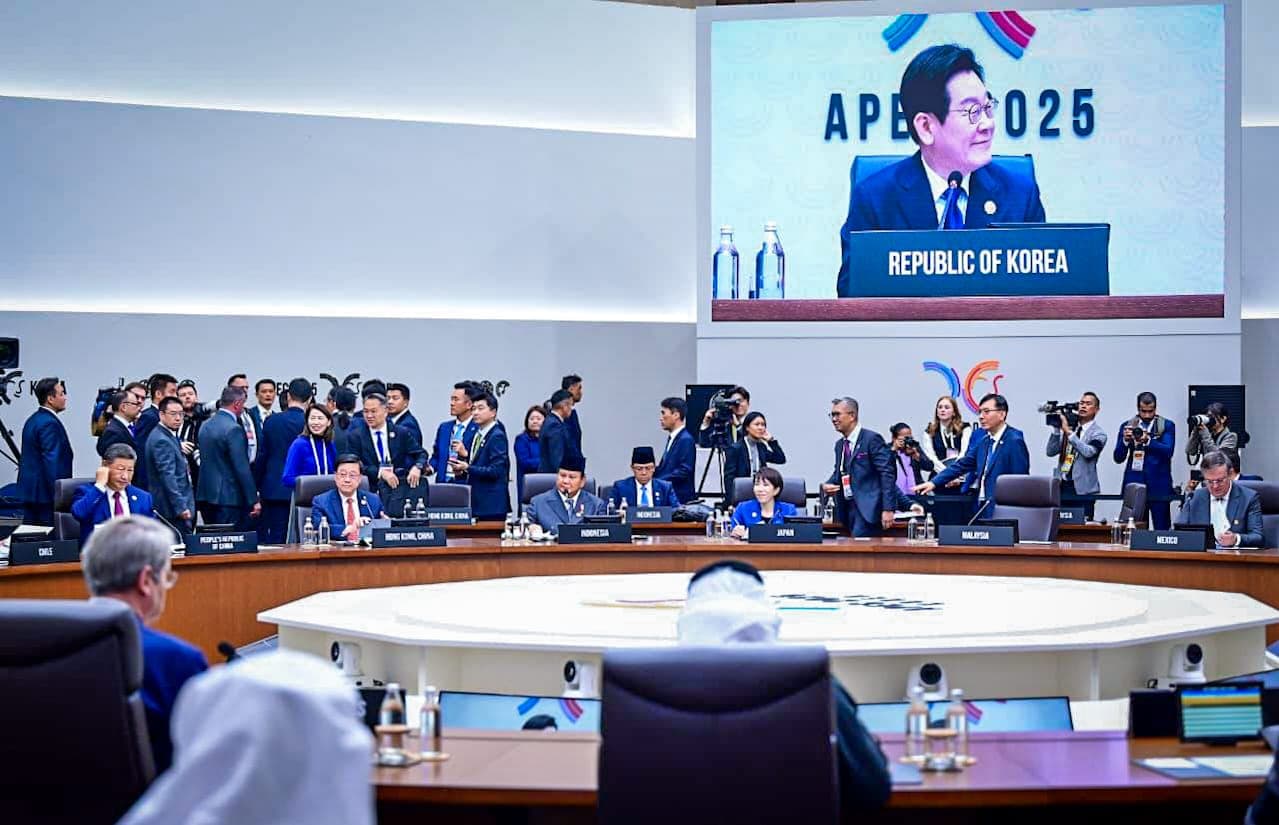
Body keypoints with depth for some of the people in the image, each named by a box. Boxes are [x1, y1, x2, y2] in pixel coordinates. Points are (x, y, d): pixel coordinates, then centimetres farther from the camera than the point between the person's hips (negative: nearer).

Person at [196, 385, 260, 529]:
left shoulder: (206, 426, 11)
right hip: (229, 498, -8)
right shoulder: (234, 429, -14)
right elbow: (242, 468, -17)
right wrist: (254, 501, -14)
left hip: (205, 495, 8)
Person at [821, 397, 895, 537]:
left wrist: (888, 509, -18)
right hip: (849, 508, 7)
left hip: (867, 508, -7)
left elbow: (887, 473, -12)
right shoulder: (840, 444, 16)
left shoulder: (872, 439, -8)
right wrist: (827, 486, 2)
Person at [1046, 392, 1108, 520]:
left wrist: (1068, 432, -21)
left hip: (1082, 489, -4)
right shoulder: (1068, 426, 11)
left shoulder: (1098, 433, -1)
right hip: (1062, 486, 4)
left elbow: (1088, 452, -21)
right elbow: (1051, 452, 6)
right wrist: (1056, 429, -5)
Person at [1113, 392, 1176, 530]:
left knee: (1162, 530, -3)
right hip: (1134, 485, 2)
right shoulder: (1128, 426, 10)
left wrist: (1148, 440, -23)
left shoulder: (1167, 426, 5)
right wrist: (1125, 440, -13)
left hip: (1158, 487, -1)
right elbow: (1118, 458, 6)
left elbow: (1168, 451, -10)